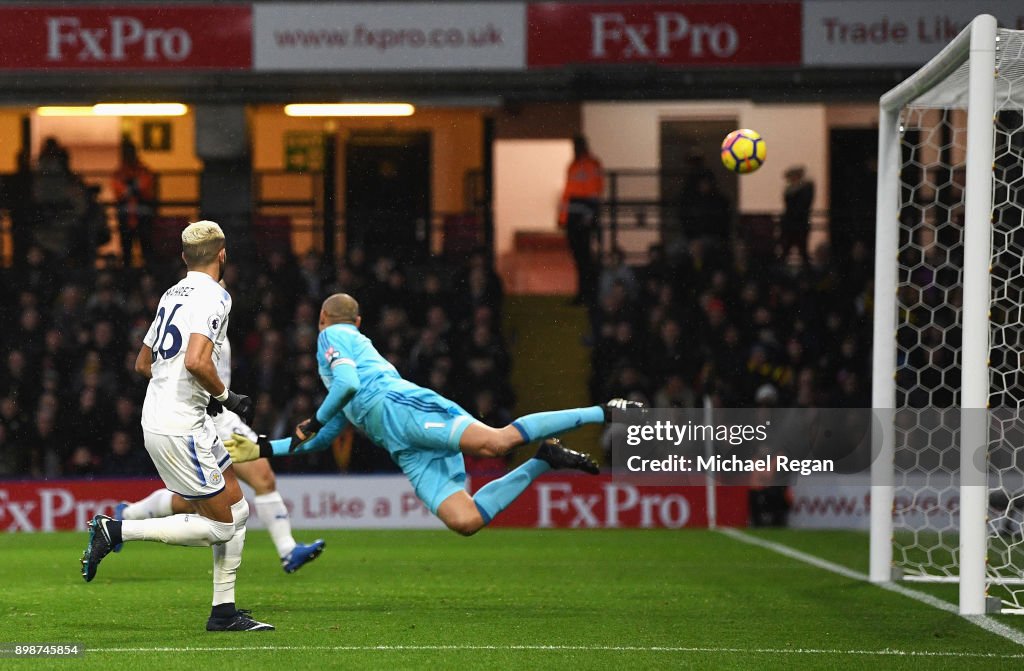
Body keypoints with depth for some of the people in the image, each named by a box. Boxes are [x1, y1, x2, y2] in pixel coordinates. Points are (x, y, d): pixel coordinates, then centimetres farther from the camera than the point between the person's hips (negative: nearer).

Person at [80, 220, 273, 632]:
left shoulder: (173, 295, 14)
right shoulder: (213, 296, -12)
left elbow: (143, 364, 22)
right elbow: (196, 362, -26)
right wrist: (226, 397, -11)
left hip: (157, 419, 9)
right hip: (179, 428, -9)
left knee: (237, 508, 12)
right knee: (220, 526, -4)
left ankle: (224, 611, 13)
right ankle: (115, 531, -5)